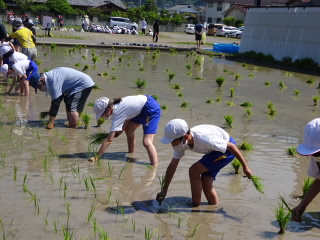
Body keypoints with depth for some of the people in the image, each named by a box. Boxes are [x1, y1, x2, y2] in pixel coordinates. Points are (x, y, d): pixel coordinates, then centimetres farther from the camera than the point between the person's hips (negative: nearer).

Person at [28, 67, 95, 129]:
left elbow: (55, 101, -25)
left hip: (84, 85, -11)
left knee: (72, 108, -20)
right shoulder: (50, 76, 8)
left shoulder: (53, 80, -24)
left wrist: (50, 123, -21)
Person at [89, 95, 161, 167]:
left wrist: (96, 157, -23)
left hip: (152, 109, -10)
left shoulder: (117, 114, -24)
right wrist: (119, 132, -1)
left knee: (146, 142, -20)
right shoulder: (115, 105, -2)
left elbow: (109, 140, -25)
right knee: (128, 130, 20)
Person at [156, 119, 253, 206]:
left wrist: (245, 167, -21)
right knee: (205, 184, 1)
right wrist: (164, 190, 0)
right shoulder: (180, 142, -14)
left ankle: (196, 205, -2)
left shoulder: (203, 138, -38)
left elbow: (231, 146, -29)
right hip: (213, 151, 8)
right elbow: (172, 166, -4)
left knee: (193, 171, -15)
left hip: (227, 150, -8)